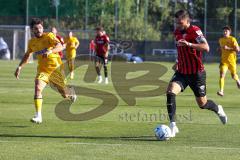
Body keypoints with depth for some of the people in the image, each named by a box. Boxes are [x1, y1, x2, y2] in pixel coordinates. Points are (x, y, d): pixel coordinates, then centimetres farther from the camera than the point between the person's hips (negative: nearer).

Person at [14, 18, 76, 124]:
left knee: (65, 94, 7)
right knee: (38, 88, -23)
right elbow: (27, 55, 24)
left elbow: (60, 46, -28)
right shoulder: (32, 42, 5)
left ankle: (71, 93, 47)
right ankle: (38, 116, -24)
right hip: (42, 70, 3)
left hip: (55, 68, -3)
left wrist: (50, 51, -46)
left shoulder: (49, 36, -11)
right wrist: (20, 67, 15)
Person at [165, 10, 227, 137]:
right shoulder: (177, 32, 6)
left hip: (196, 73, -5)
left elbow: (206, 48, -31)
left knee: (202, 104, 7)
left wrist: (189, 44, -42)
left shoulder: (195, 31, -16)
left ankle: (218, 109, 43)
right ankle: (173, 126, -22)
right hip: (182, 72, 5)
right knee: (170, 92, -22)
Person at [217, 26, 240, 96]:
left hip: (232, 60, -2)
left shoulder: (232, 39, -9)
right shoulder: (221, 40, 6)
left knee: (233, 76, 13)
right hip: (224, 61, 2)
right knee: (222, 75, -18)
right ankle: (221, 91, -23)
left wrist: (228, 48, -24)